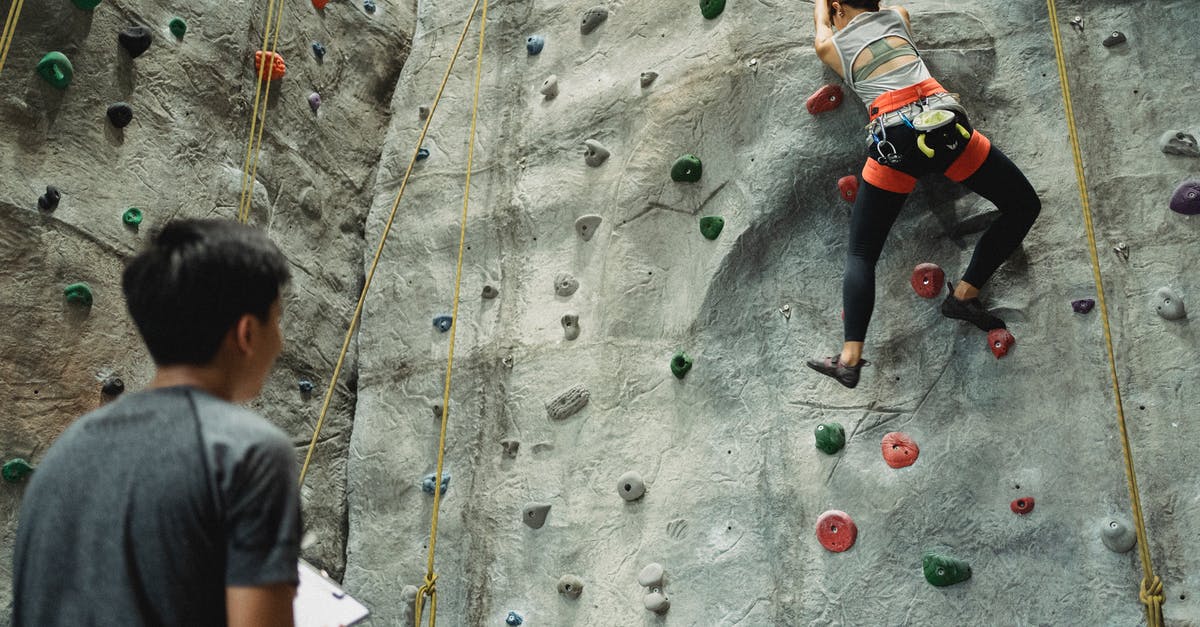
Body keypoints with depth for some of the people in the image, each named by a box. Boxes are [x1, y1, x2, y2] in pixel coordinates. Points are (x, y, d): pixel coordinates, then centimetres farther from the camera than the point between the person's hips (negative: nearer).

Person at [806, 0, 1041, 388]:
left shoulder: (830, 45, 20)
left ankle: (850, 359, -3)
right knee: (1024, 206, 18)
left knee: (861, 254, 9)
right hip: (942, 120, 1)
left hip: (892, 138, -1)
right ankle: (964, 294, 10)